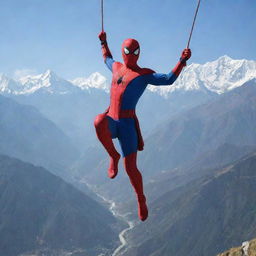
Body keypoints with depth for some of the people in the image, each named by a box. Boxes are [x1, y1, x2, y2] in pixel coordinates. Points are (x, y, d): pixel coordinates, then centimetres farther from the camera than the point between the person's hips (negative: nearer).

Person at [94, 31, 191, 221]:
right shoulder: (116, 67, 17)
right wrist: (104, 42, 44)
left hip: (128, 124, -3)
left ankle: (141, 200, 23)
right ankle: (113, 156, -13)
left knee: (131, 168, -4)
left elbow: (169, 79, -13)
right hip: (110, 121, 3)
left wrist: (182, 60, -23)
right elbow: (107, 58, 42)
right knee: (99, 122, -37)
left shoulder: (145, 75, 1)